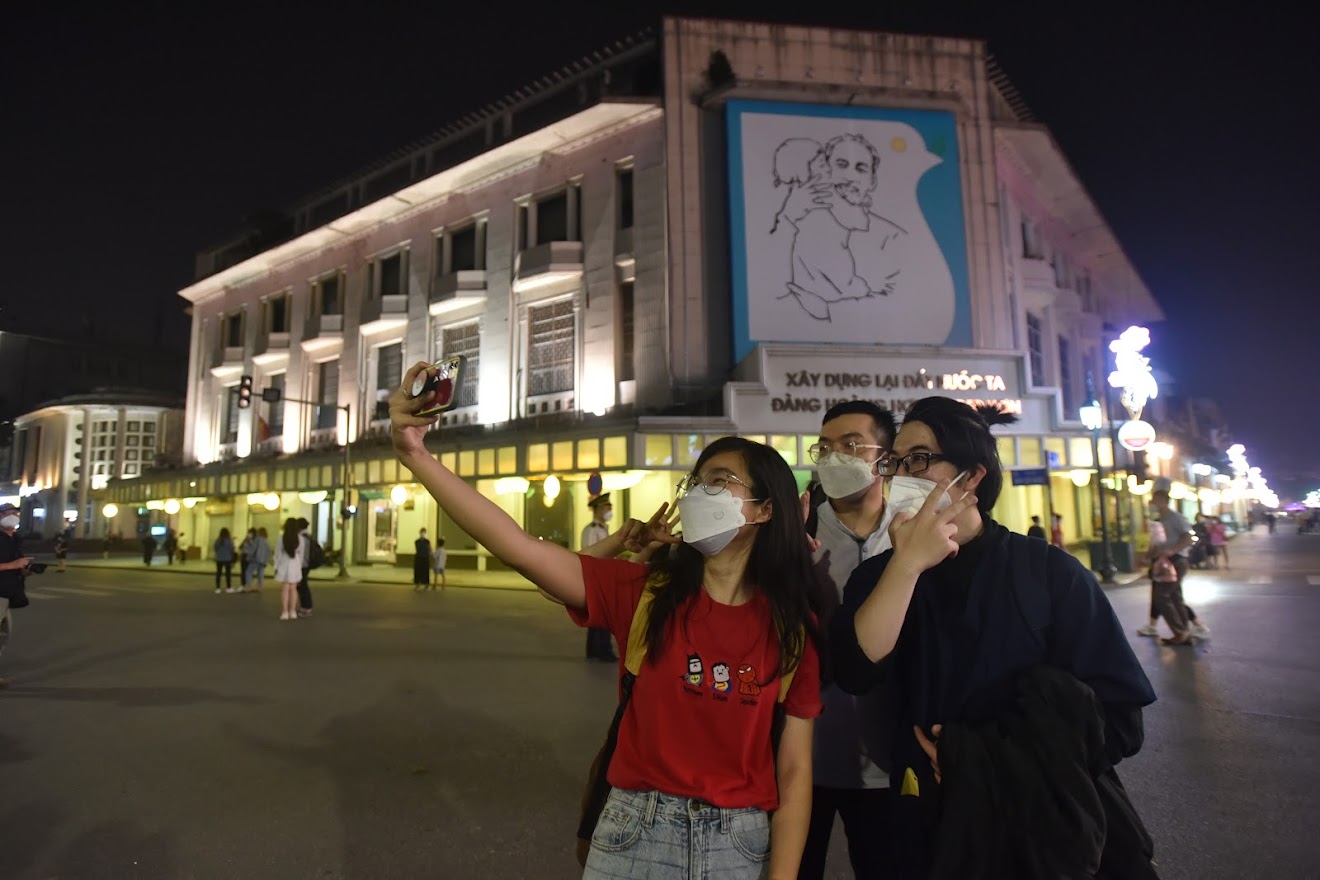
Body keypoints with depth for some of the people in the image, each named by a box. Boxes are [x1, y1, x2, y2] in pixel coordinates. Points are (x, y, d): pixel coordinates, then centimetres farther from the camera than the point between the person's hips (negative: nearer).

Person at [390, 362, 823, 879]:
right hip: (635, 832, 0)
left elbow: (795, 770, -4)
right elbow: (517, 548, -21)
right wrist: (415, 454, -28)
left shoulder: (793, 630, -7)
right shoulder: (643, 592, -10)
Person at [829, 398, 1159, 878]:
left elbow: (1119, 717, -10)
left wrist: (987, 758, -15)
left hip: (1045, 830, -1)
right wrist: (908, 563, -27)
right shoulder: (880, 576, -4)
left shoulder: (1051, 573, -9)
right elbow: (854, 672, -21)